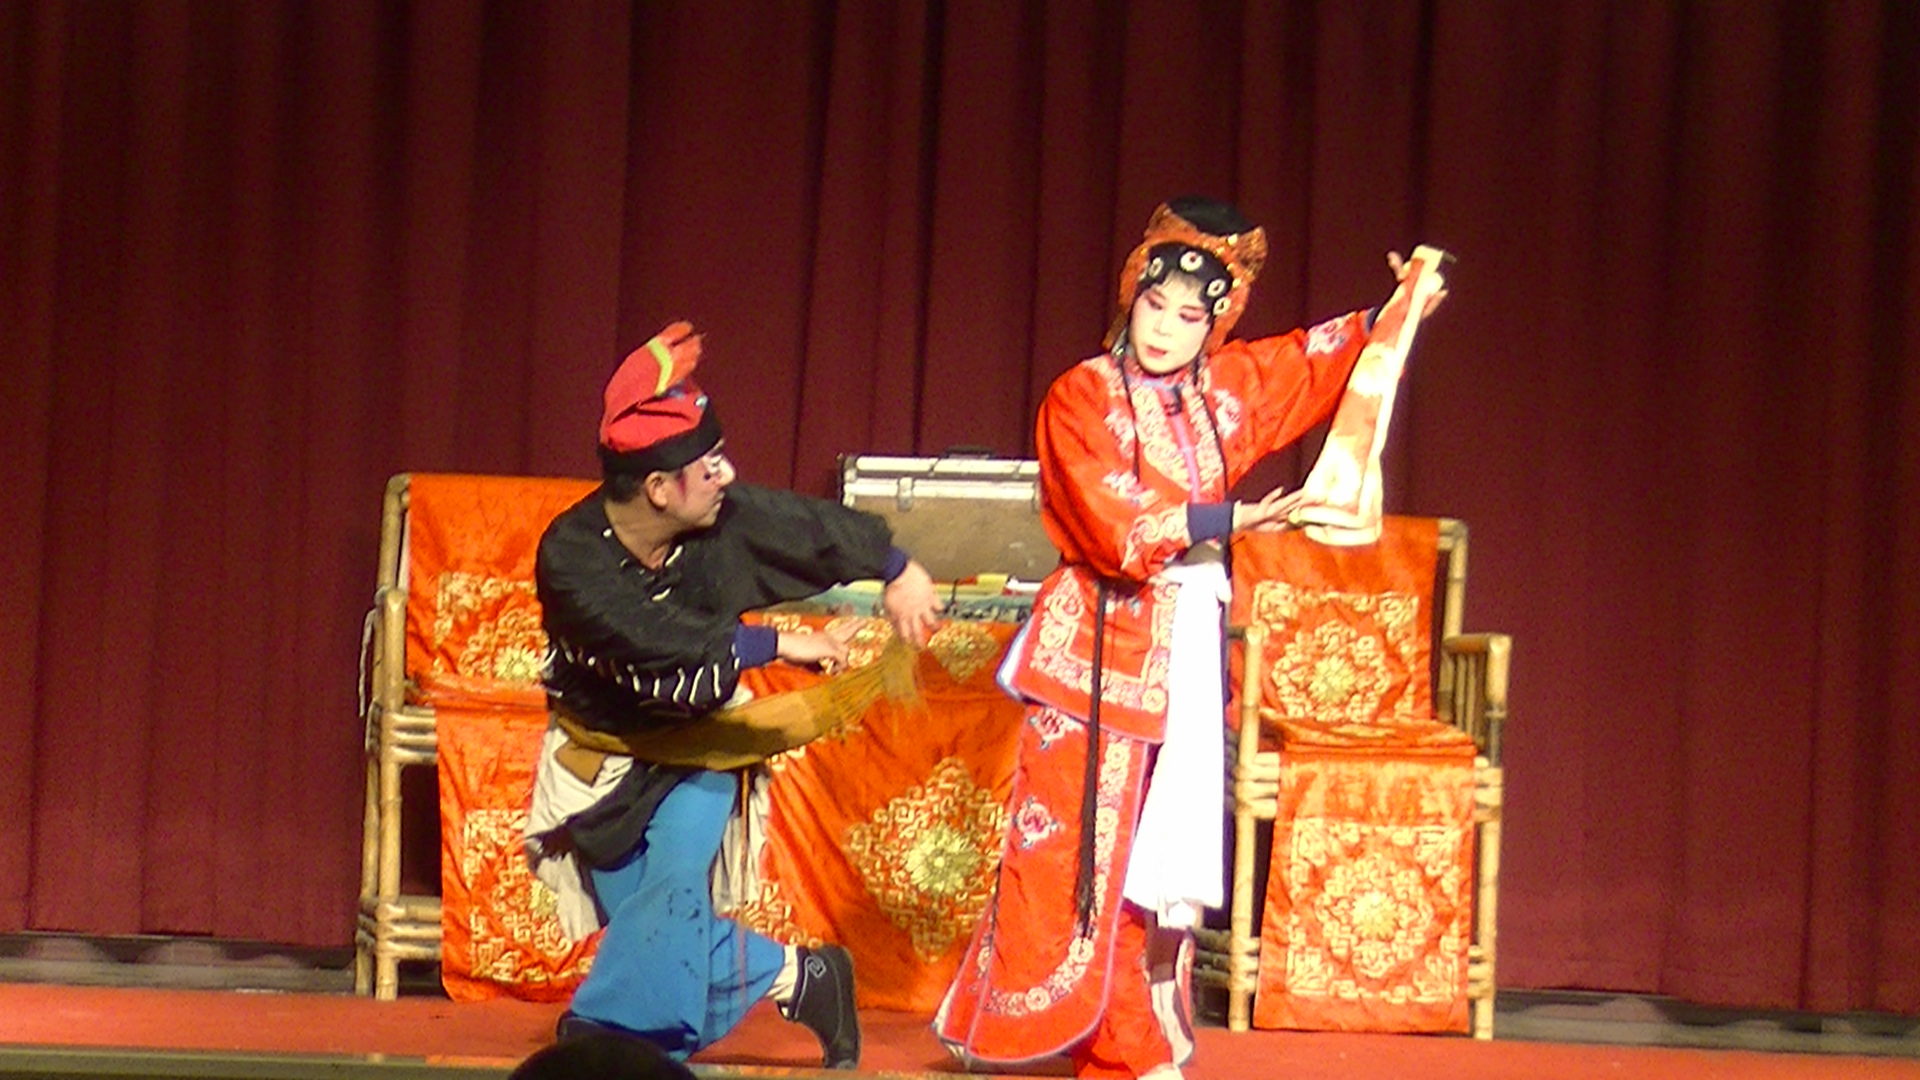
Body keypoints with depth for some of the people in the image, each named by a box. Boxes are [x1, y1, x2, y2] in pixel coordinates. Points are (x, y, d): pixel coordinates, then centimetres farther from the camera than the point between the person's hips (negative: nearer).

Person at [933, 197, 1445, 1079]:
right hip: (1101, 640, -6)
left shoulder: (1225, 390, 10)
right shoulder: (1084, 397, -7)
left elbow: (1317, 361, 27)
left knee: (1170, 843, 4)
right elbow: (1118, 529, -17)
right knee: (1074, 839, -8)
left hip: (1187, 645, 6)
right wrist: (1227, 521, -22)